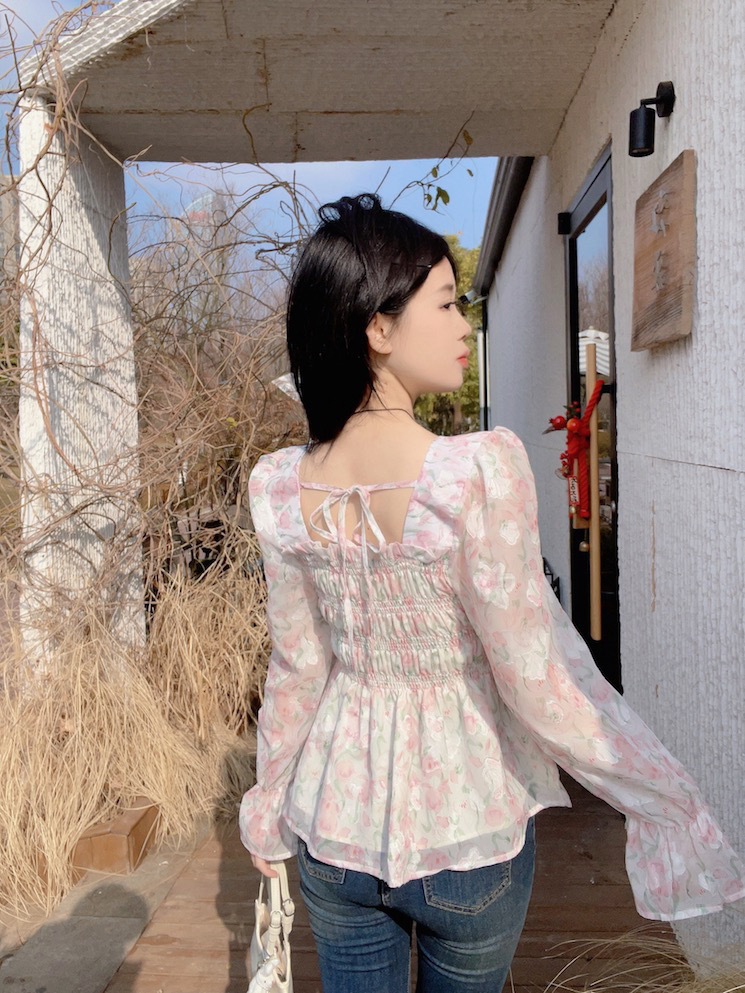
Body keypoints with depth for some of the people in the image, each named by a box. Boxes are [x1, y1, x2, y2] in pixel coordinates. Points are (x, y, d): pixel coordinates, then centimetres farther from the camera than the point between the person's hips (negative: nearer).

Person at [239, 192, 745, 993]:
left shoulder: (279, 488, -12)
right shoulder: (480, 470, -27)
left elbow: (297, 668, -3)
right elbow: (537, 681, -22)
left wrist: (269, 802, 14)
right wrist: (669, 802, -8)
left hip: (334, 833, 3)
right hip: (467, 837, -2)